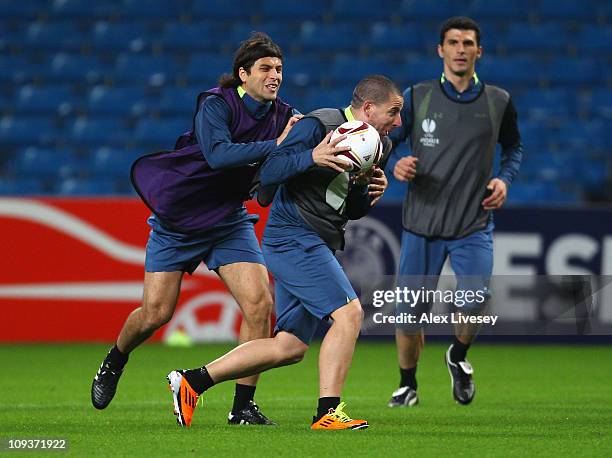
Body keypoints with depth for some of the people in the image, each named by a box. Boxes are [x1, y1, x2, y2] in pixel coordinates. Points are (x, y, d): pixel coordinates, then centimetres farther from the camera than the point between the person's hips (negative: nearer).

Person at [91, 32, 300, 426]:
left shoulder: (284, 116, -5)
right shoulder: (216, 104, -20)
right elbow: (218, 154, -35)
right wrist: (275, 146, -40)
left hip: (229, 221, 4)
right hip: (177, 218, -4)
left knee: (259, 304, -14)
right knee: (156, 312, -3)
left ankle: (243, 405, -4)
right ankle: (113, 364, 31)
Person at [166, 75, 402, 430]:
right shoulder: (319, 125, -12)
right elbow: (269, 173, -18)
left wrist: (370, 191, 0)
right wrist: (312, 157, -33)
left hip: (315, 246, 10)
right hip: (293, 237, -10)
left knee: (289, 348, 9)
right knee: (349, 313, -20)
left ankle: (192, 381, 16)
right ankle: (328, 412, -21)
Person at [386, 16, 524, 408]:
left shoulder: (498, 101, 2)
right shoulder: (416, 98, -2)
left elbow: (514, 147, 18)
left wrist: (505, 178, -1)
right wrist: (395, 165, -17)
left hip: (474, 225, 0)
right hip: (422, 224, 0)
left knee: (477, 299, -21)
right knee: (409, 313, 2)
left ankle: (459, 357, 11)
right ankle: (408, 386, 26)